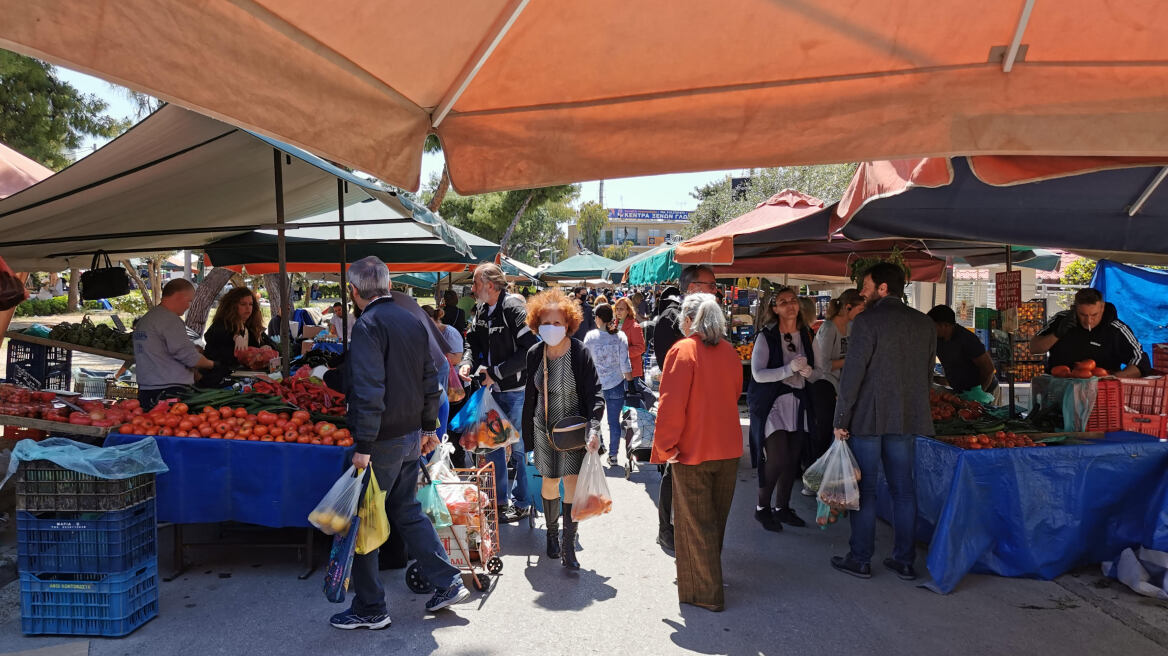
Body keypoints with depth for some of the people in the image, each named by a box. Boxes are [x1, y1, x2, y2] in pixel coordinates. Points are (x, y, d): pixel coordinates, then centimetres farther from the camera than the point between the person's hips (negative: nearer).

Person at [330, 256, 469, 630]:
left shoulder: (369, 325, -16)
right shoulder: (413, 321, 9)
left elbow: (369, 390, -24)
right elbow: (430, 381, 14)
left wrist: (363, 446, -22)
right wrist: (428, 428, 20)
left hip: (381, 441, -8)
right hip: (412, 435, 8)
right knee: (407, 511, 20)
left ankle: (369, 610, 17)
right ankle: (449, 583, 23)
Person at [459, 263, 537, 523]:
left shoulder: (514, 309, -18)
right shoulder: (483, 311, 8)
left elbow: (530, 351, -24)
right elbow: (473, 341, 18)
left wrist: (496, 372, -19)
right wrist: (468, 363, -4)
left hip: (517, 391, -8)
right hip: (494, 390, 8)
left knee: (519, 447, 3)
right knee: (493, 443, 16)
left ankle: (522, 502, 17)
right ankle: (499, 499, 30)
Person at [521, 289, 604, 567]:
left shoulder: (580, 353, -12)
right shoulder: (535, 354, -1)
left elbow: (595, 393, -11)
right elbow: (530, 396, 9)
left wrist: (594, 427, -25)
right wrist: (527, 434, 10)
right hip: (544, 429, 3)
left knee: (571, 484, -9)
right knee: (549, 484, 12)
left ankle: (568, 547, 1)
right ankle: (552, 532, 36)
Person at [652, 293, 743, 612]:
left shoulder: (682, 351, -15)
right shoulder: (730, 352, 4)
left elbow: (671, 404, -18)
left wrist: (664, 446, -10)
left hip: (692, 451, -6)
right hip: (729, 450, 6)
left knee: (696, 524, 6)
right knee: (716, 519, 20)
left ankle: (706, 594, 14)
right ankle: (708, 577, 37)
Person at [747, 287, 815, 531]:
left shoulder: (805, 334, 9)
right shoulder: (766, 336, -8)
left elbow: (813, 371, 17)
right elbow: (758, 374, -15)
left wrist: (807, 371, -6)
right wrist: (789, 369, -24)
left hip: (799, 404, 6)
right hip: (772, 404, -5)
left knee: (792, 460, 7)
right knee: (777, 458, -11)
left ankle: (782, 507, 24)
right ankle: (762, 508, 8)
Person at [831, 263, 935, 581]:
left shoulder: (867, 321, -11)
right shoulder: (925, 324, 8)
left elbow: (852, 374, -14)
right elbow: (927, 374, 13)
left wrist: (841, 420, -9)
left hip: (869, 417, -6)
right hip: (907, 420, 6)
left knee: (864, 489, 3)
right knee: (903, 488, 11)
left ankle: (860, 559, 10)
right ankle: (904, 559, 18)